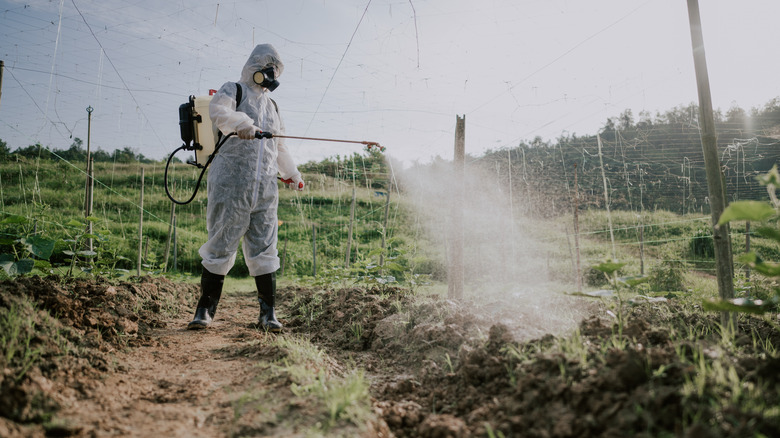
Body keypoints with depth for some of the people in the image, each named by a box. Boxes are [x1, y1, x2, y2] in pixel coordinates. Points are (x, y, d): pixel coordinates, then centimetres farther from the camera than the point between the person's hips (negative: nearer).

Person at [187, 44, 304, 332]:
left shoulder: (272, 106, 25)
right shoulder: (234, 90, 7)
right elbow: (217, 111, -17)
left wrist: (292, 174, 33)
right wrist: (241, 123, -36)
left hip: (264, 188, 5)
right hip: (231, 182, -5)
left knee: (263, 248, 2)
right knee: (222, 244, -3)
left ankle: (268, 313, 7)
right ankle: (205, 310, 9)